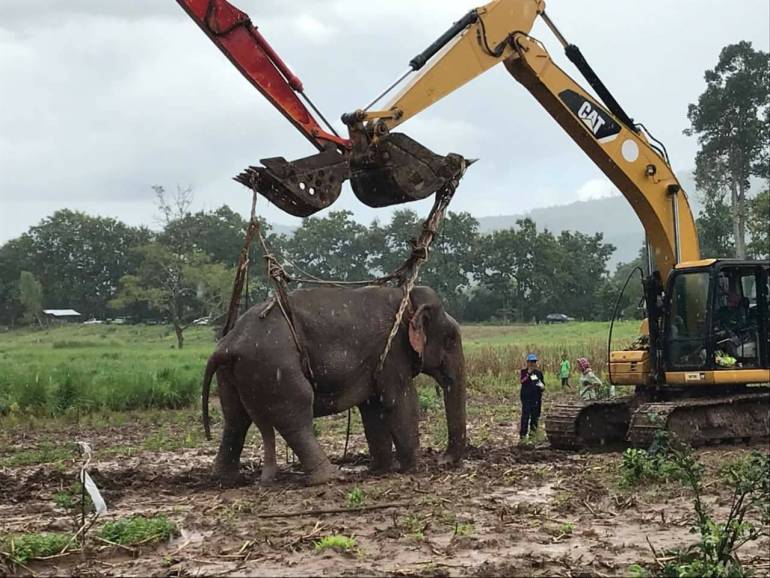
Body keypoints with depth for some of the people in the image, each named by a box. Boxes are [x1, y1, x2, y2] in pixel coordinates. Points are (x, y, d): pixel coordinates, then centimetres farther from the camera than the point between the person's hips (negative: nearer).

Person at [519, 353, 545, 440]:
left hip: (536, 397, 4)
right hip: (526, 397, -4)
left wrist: (542, 386, -5)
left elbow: (543, 383, 18)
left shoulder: (539, 372, 10)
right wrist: (528, 373, -26)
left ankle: (533, 429, 28)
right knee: (525, 415, -8)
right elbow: (522, 381, -18)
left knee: (535, 414, 11)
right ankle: (522, 433, -6)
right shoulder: (524, 371, -1)